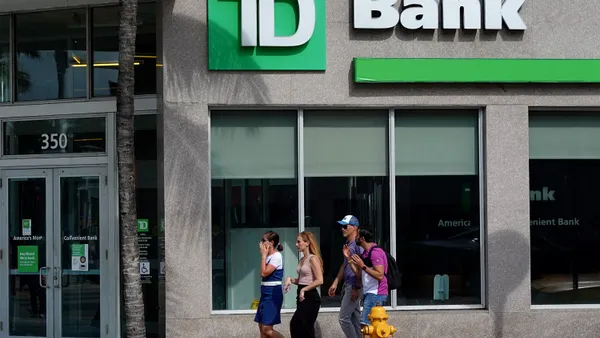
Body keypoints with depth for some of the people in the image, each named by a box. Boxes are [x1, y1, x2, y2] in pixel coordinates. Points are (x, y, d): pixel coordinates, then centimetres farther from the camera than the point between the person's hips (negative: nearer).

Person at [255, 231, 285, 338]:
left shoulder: (276, 256, -13)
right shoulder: (269, 256, 12)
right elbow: (264, 273, 8)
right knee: (262, 327, 7)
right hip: (266, 293, 9)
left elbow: (264, 273, -20)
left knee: (267, 329, -12)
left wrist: (264, 255, -14)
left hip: (273, 293, -9)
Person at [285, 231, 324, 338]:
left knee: (296, 325, -15)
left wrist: (304, 289, -18)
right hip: (302, 296, 9)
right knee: (306, 329, 10)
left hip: (310, 297, -9)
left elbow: (319, 280, -19)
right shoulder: (302, 259, 14)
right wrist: (290, 279, 1)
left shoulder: (313, 258, -12)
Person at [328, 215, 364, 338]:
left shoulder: (357, 245, -15)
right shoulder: (347, 245, 14)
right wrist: (335, 283, 20)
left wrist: (356, 288, -20)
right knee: (355, 318, 11)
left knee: (344, 318, -9)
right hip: (348, 285, 10)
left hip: (354, 285, -10)